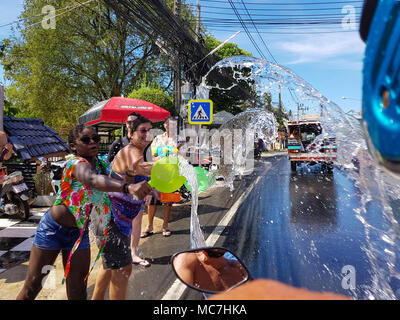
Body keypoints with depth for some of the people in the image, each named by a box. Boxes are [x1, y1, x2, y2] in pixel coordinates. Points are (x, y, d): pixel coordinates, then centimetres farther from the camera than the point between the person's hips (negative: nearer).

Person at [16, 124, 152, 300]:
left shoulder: (102, 165, -1)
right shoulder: (75, 162, -23)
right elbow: (93, 180, -45)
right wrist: (128, 187, -61)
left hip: (80, 233, 5)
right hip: (53, 228, -5)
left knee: (78, 291, 9)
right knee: (33, 286, 11)